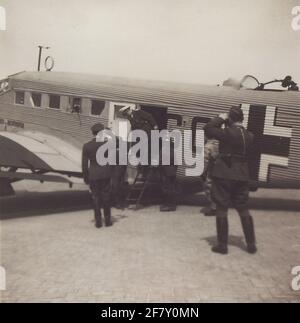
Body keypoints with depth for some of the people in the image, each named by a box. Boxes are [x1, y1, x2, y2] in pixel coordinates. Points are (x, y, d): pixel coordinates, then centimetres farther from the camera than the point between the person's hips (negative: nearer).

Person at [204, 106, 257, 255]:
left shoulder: (227, 133, -13)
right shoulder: (249, 136, 4)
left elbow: (208, 128, -11)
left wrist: (220, 118, 1)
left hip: (224, 175, -5)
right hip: (242, 176, 5)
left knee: (221, 209, 3)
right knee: (243, 209, 14)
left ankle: (222, 245, 7)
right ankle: (251, 244, 18)